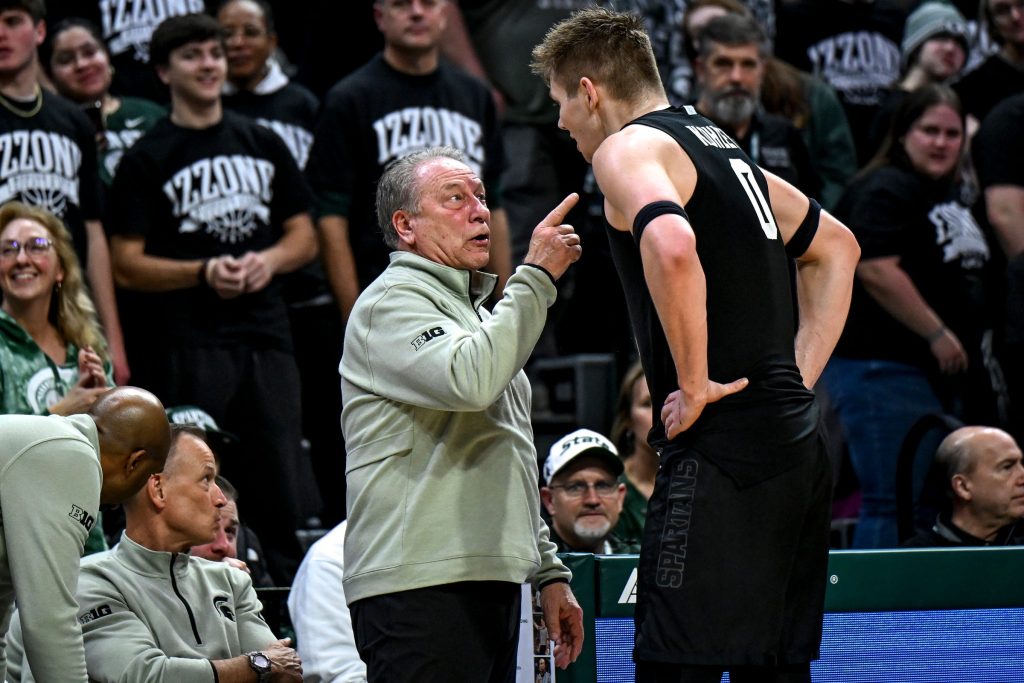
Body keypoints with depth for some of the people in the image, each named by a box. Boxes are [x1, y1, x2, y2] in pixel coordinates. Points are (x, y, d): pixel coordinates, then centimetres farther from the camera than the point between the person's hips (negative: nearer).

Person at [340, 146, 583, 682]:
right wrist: (536, 276, -15)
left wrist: (549, 573, 24)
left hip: (490, 582, 9)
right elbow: (470, 382, -23)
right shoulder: (392, 301, -4)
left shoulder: (472, 310, 26)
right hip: (419, 583, -9)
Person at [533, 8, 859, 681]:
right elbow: (836, 246, 33)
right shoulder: (722, 147, 22)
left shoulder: (626, 149, -5)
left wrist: (695, 384, -17)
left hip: (721, 451, -9)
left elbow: (672, 247, -27)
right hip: (799, 448, 9)